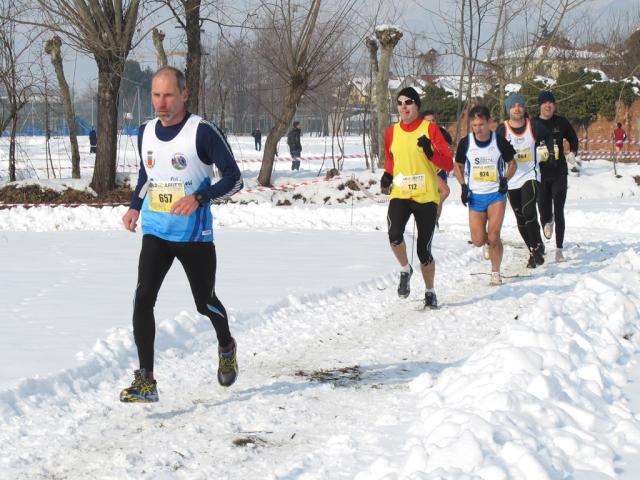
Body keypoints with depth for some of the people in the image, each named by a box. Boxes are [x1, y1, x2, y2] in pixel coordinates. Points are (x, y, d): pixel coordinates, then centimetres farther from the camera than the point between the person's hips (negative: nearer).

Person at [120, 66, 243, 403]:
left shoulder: (203, 132, -13)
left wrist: (199, 198, -26)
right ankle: (145, 381, -12)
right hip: (155, 233, 4)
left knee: (205, 303, 11)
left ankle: (226, 347, 44)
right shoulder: (145, 133, 5)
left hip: (194, 235, -4)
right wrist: (135, 206, 9)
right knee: (143, 298, -13)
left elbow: (234, 178, -11)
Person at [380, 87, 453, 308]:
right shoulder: (391, 132, 7)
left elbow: (448, 165, -5)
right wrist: (388, 175, 6)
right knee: (394, 234, -26)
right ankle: (405, 270, 2)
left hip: (426, 197, -2)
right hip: (400, 195, 2)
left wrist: (430, 153, -23)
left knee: (424, 250, 3)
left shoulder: (430, 128, -3)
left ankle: (430, 292, 26)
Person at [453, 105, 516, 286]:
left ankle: (496, 273, 2)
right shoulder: (465, 143, -4)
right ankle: (491, 241, 35)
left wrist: (506, 179, -11)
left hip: (496, 194, -2)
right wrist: (463, 186, -2)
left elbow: (512, 164, 7)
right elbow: (458, 166, 11)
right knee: (478, 240, -2)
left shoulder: (500, 141, -7)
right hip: (475, 196, 2)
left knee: (493, 236, -14)